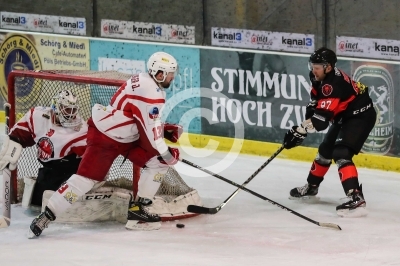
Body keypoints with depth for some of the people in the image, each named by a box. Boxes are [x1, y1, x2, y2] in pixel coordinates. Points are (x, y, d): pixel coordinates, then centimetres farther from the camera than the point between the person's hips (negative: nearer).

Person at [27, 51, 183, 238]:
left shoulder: (145, 82, 5)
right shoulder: (150, 91, -25)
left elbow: (146, 120, 18)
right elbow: (151, 129, -24)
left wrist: (166, 130, 6)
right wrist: (166, 153, -15)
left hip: (128, 135, 10)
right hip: (104, 136, -10)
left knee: (156, 161, 2)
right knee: (86, 178, -13)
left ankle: (139, 209, 7)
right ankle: (46, 217, -7)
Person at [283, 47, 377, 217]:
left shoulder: (333, 84, -32)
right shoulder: (321, 77, -2)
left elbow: (321, 117, -35)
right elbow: (316, 102, 16)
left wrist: (300, 131, -34)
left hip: (361, 116, -11)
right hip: (344, 116, 11)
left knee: (341, 154, -26)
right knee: (326, 150, 22)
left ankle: (356, 199, -37)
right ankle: (311, 187, 43)